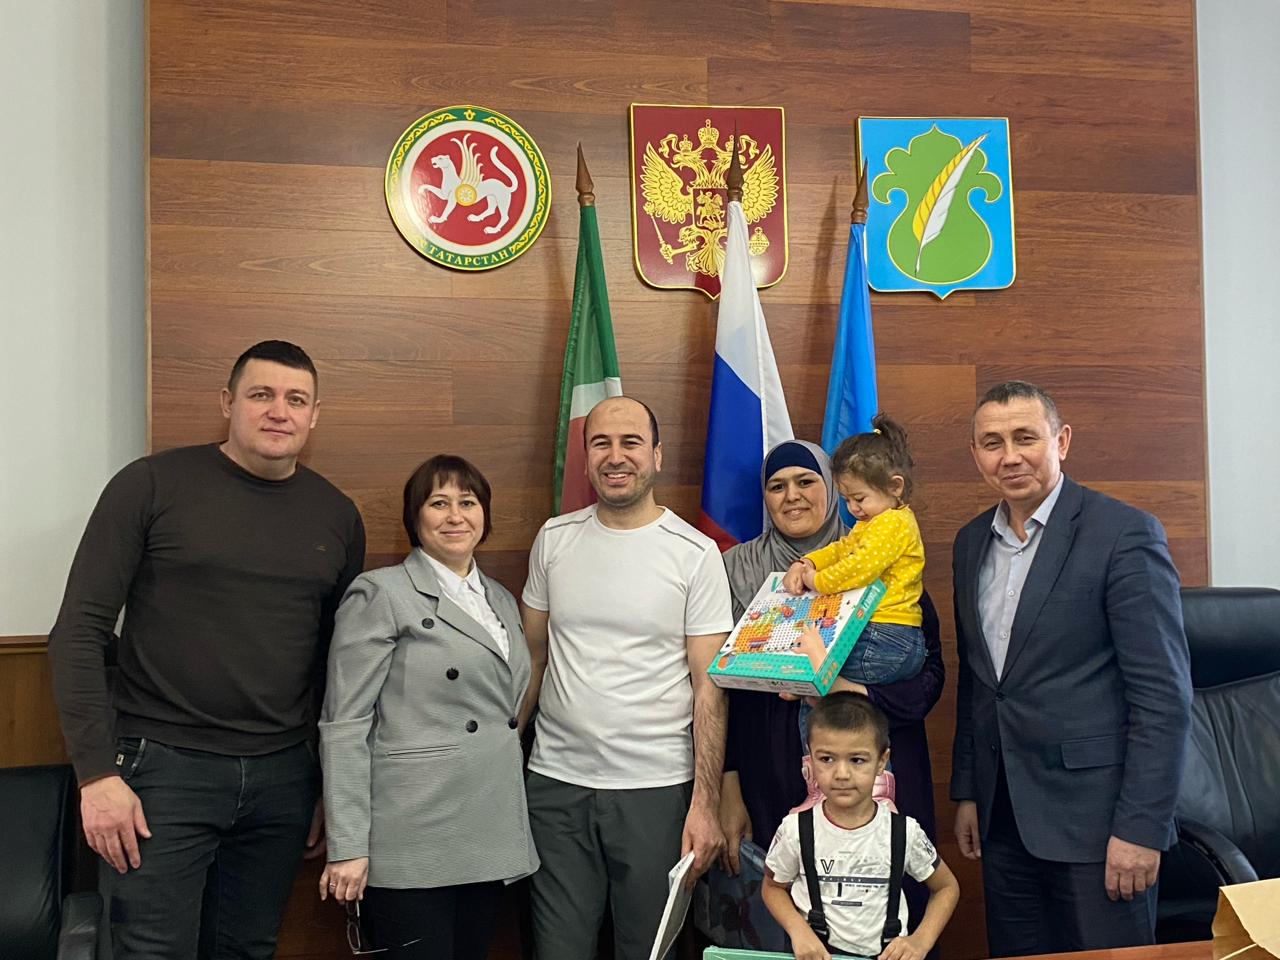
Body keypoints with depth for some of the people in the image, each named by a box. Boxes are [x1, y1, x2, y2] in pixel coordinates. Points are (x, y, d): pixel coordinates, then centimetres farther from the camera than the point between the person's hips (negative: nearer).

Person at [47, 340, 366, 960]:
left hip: (282, 776, 4)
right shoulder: (152, 485, -5)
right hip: (162, 769, -3)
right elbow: (79, 633, -6)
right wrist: (97, 773, -11)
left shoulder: (337, 517, 6)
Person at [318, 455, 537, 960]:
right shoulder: (381, 594, -4)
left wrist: (513, 832, 15)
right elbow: (343, 726, -9)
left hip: (490, 839, 6)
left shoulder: (502, 600, 15)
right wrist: (348, 847, -14)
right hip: (412, 843, -6)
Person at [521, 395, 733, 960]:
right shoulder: (554, 539, 4)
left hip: (656, 788, -2)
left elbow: (709, 686, -5)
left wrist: (706, 803, -10)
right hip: (556, 784, 2)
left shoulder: (695, 554, -5)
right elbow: (532, 655, 11)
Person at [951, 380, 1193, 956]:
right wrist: (967, 792, 14)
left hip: (1093, 815, -6)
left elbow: (1164, 695, -13)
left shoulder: (1125, 534, -11)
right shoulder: (971, 542, 9)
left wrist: (1141, 827, -16)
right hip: (1002, 817, 6)